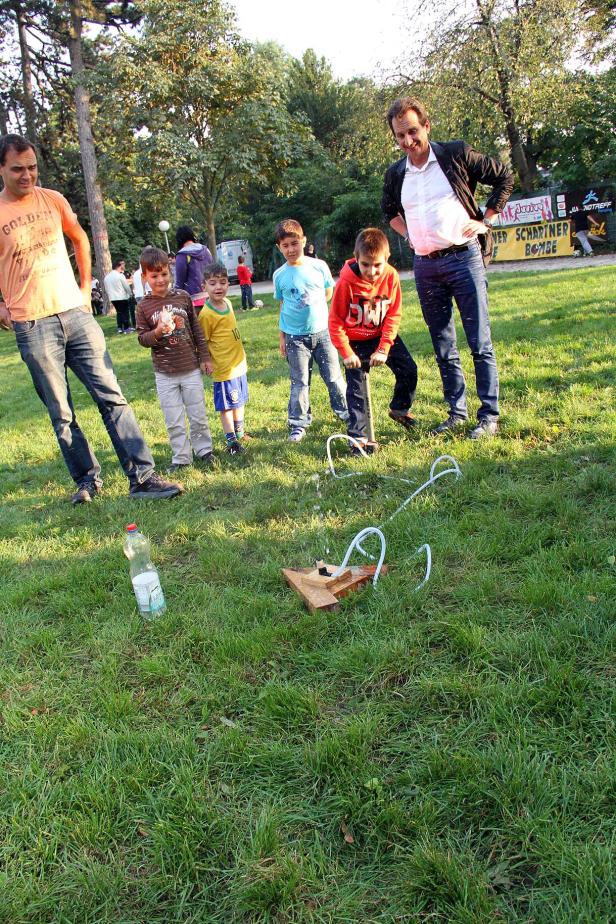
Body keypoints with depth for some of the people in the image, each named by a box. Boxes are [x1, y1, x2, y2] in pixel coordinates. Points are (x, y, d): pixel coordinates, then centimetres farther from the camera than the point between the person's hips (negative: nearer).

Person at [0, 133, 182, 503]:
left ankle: (143, 476, 1)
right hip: (32, 327, -3)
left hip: (75, 313, 3)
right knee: (61, 414, 5)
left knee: (112, 396, -1)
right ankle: (88, 478, 21)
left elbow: (80, 238, 22)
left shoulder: (53, 199, 6)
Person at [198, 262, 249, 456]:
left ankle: (239, 432, 38)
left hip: (239, 363, 8)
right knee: (227, 405, 2)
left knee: (240, 401, 21)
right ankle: (231, 441, 13)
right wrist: (207, 362, -16)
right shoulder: (206, 314, -20)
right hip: (224, 368, -8)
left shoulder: (227, 302, 4)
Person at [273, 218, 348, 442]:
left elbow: (329, 293, 10)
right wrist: (282, 336, 6)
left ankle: (345, 412, 27)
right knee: (300, 382, 5)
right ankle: (299, 424, 15)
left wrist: (312, 306, 0)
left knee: (333, 377, 8)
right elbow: (282, 306, 6)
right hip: (295, 337, 0)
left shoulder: (319, 266, -3)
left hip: (322, 331, 0)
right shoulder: (280, 275, -1)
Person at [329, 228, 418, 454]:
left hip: (383, 335, 4)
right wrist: (347, 353, -21)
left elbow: (394, 315, -11)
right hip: (355, 340, -3)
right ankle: (358, 437, 2)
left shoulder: (391, 276, -17)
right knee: (356, 387, -5)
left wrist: (383, 349, -17)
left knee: (408, 370, 3)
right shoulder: (346, 281, -26)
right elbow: (336, 322, -18)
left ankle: (399, 409, 29)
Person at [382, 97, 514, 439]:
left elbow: (505, 177, 4)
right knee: (444, 346, 9)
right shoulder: (396, 174, 9)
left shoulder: (457, 154, -3)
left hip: (463, 256, -4)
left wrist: (486, 220, -2)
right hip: (425, 265, 5)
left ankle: (489, 415, 2)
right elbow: (389, 211, 29)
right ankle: (457, 412, 19)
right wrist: (408, 234, 13)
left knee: (480, 342, -5)